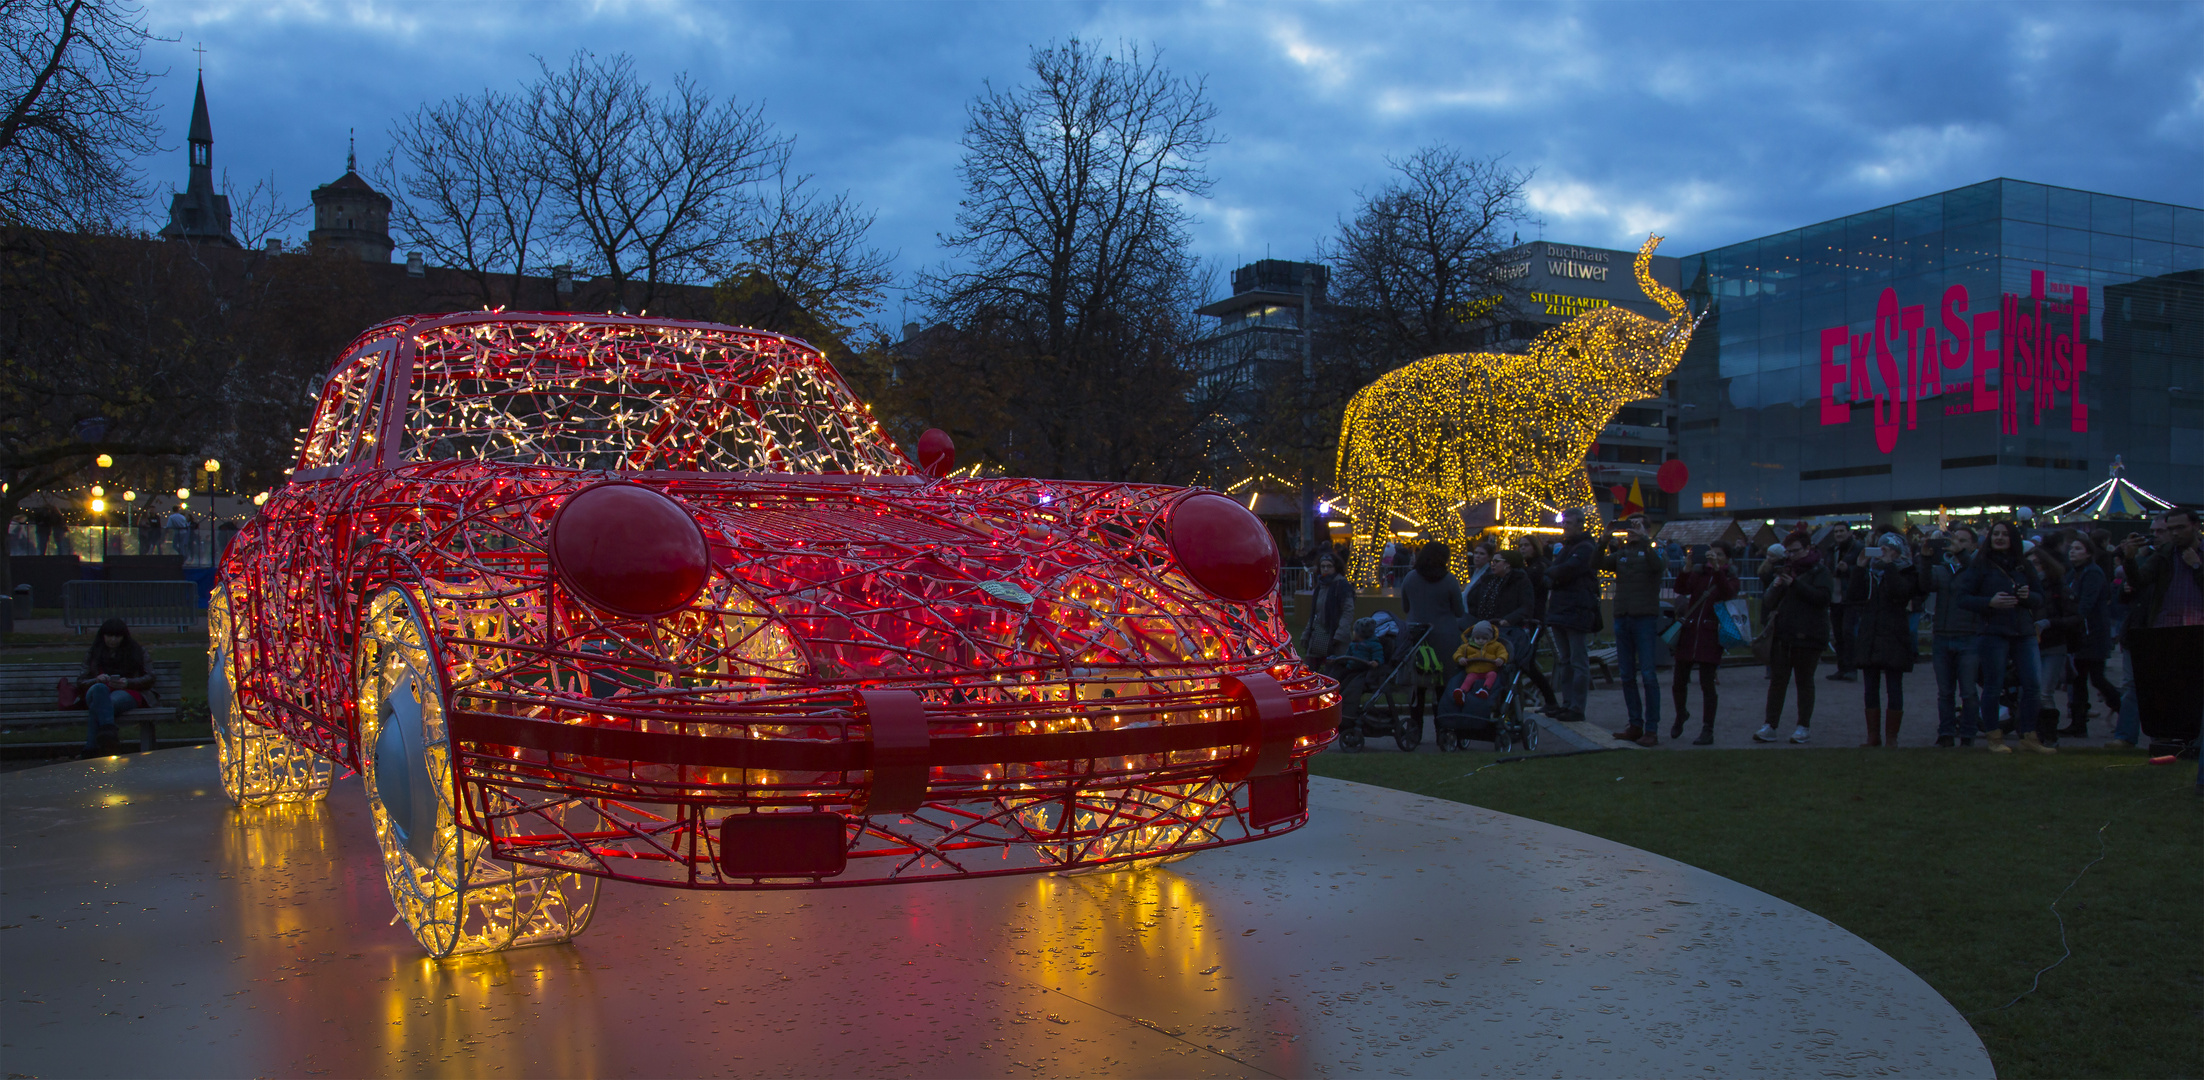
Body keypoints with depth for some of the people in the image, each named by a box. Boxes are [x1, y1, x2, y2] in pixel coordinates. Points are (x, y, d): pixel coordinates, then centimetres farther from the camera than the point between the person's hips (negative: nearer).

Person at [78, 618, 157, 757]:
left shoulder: (136, 651, 22)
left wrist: (127, 682, -8)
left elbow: (148, 679, 13)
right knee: (99, 688, -40)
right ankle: (108, 732, -59)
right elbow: (81, 682, 17)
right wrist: (97, 680, -7)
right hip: (99, 692, 1)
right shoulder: (92, 653, 25)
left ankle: (91, 751, -51)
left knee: (97, 707, -37)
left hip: (128, 692, -1)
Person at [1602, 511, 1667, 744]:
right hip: (1622, 618, 6)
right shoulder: (1621, 552, 14)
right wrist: (1604, 543, -9)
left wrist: (1644, 540, -26)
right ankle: (1635, 726, 16)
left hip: (1645, 618, -6)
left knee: (1648, 675, -7)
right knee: (1627, 676, 8)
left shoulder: (1651, 549, 0)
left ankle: (1652, 730, -6)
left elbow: (1658, 565, -21)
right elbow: (1600, 564, 3)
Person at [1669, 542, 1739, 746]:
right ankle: (1680, 714, 33)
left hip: (1710, 635, -2)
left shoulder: (1729, 577, 5)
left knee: (1707, 683, -6)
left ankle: (1707, 731, 0)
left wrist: (1717, 568, -27)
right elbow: (1682, 590, -6)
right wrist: (1686, 570, -22)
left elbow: (1728, 593, -17)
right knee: (1679, 680, 6)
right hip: (1689, 631, 3)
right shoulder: (1698, 571, 10)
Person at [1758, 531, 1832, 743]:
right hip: (1781, 634, 4)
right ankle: (1770, 726, 2)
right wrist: (1775, 586, -10)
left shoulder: (1819, 570, 0)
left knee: (1804, 681, 5)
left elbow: (1822, 597, -18)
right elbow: (1768, 604, 10)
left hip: (1807, 636, -4)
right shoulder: (1785, 570, 15)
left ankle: (1804, 726, 13)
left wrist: (1794, 584, -20)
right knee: (1777, 680, 2)